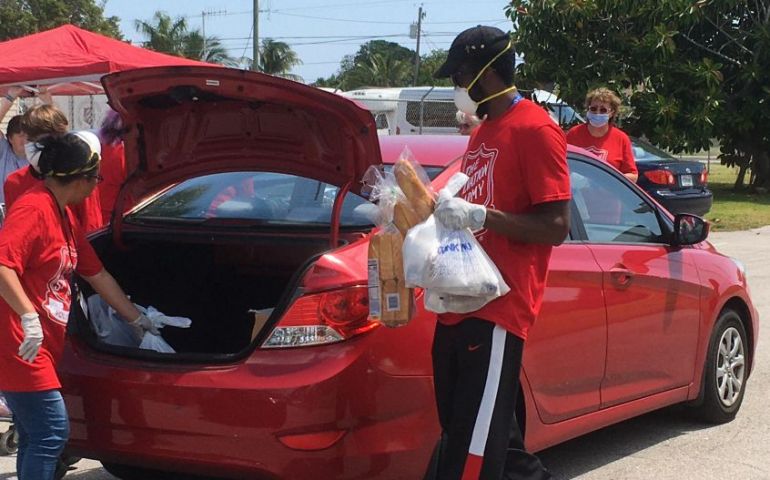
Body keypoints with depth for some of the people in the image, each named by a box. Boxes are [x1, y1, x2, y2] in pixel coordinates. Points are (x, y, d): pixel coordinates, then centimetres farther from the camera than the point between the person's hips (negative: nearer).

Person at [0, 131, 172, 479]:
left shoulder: (65, 216, 16)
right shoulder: (33, 209, -15)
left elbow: (98, 275, 25)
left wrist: (137, 319, 30)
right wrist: (29, 317, -31)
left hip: (42, 350, 10)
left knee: (36, 438, 14)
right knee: (52, 432, -12)